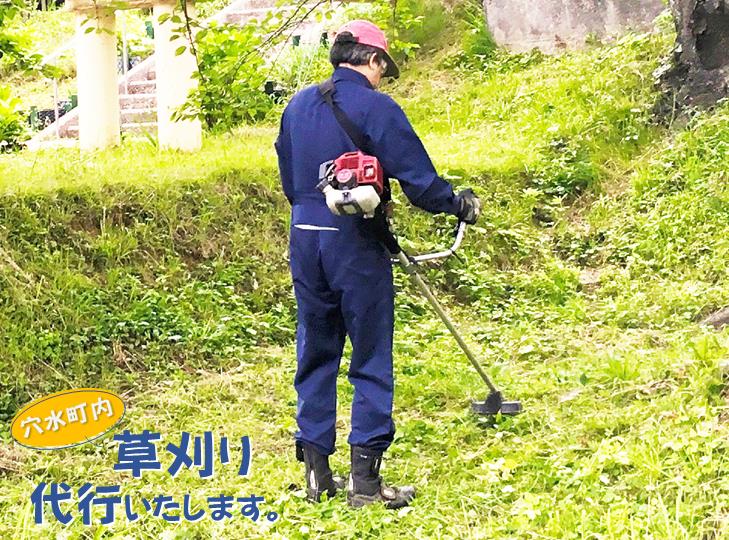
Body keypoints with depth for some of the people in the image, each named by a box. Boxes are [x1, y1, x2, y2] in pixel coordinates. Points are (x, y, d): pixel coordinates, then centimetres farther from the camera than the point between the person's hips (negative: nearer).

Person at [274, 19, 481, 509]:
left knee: (315, 355, 14)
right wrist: (461, 205, 6)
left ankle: (316, 471, 17)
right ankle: (365, 480, 2)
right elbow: (419, 179, -10)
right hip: (356, 244, -6)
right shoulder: (375, 107, -9)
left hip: (304, 240, 6)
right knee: (371, 360, 3)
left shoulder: (297, 105, 11)